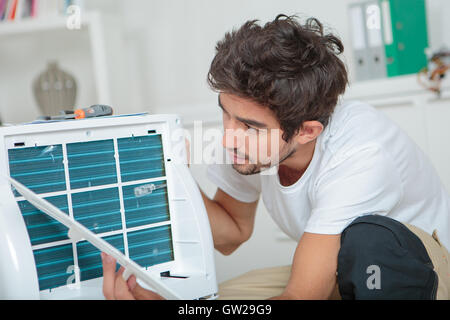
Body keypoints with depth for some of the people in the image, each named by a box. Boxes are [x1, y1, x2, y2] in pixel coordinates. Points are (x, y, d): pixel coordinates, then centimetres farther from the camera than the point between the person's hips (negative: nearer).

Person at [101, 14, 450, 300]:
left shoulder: (361, 156, -34)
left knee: (372, 239, -39)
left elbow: (301, 296, -34)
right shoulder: (249, 140, -14)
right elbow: (233, 234, 4)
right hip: (330, 277, 5)